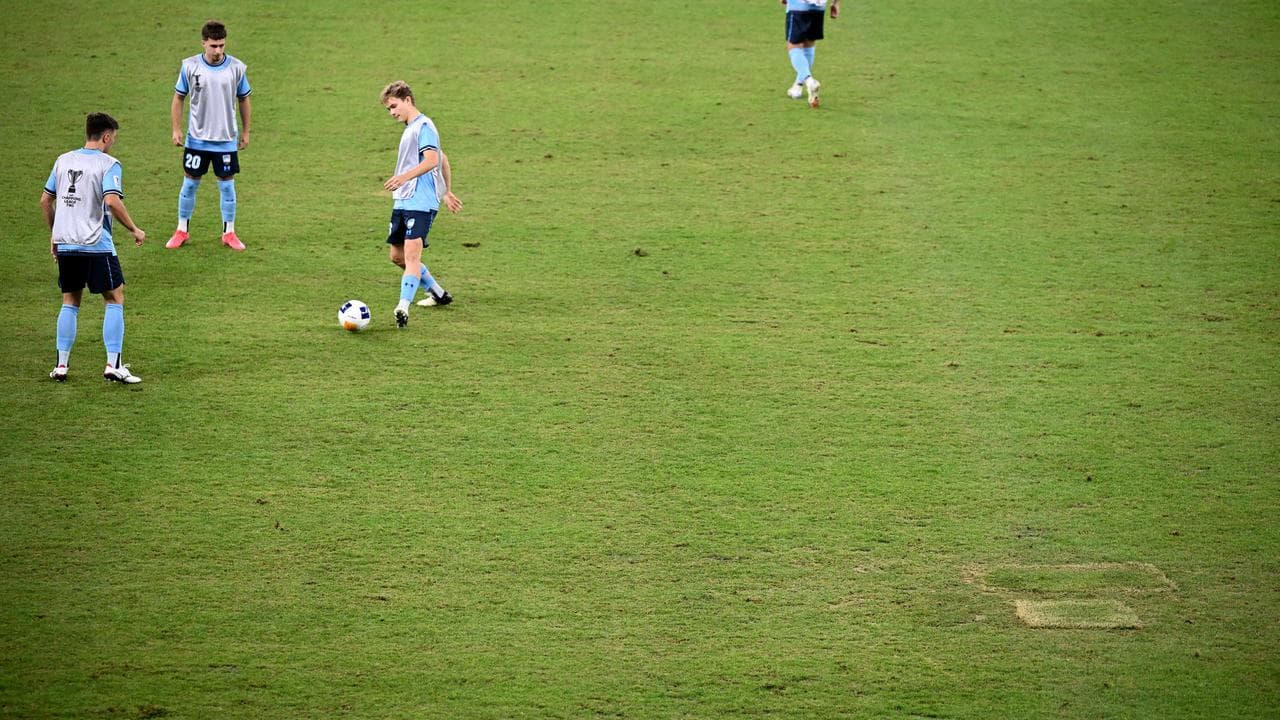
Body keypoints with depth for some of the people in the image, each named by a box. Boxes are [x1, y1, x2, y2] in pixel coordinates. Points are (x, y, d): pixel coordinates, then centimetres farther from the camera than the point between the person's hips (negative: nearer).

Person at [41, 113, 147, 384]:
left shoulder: (63, 160, 11)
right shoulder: (108, 164, -7)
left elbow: (45, 201, 15)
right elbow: (112, 202, -20)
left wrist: (54, 234, 25)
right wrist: (134, 230, -8)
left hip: (65, 244, 6)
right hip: (96, 245, -6)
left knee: (70, 302, 16)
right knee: (115, 299, 5)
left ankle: (61, 364, 12)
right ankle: (113, 364, -2)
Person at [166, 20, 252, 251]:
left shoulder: (236, 68, -6)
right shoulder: (190, 66, -8)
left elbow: (243, 100, 7)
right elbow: (178, 98, 3)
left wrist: (245, 132, 9)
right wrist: (176, 129, -3)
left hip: (226, 139, 0)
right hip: (197, 138, 0)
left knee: (227, 184, 6)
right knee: (190, 183, 7)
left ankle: (229, 233, 17)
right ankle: (182, 231, 19)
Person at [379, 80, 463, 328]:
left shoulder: (423, 126, -10)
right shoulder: (409, 129, 21)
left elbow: (432, 160, -26)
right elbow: (444, 160, 30)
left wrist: (404, 177, -37)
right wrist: (447, 192, 35)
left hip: (421, 203, -11)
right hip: (402, 202, 11)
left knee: (412, 254, -19)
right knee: (397, 255, 14)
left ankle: (403, 307, -28)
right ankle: (438, 293, 30)